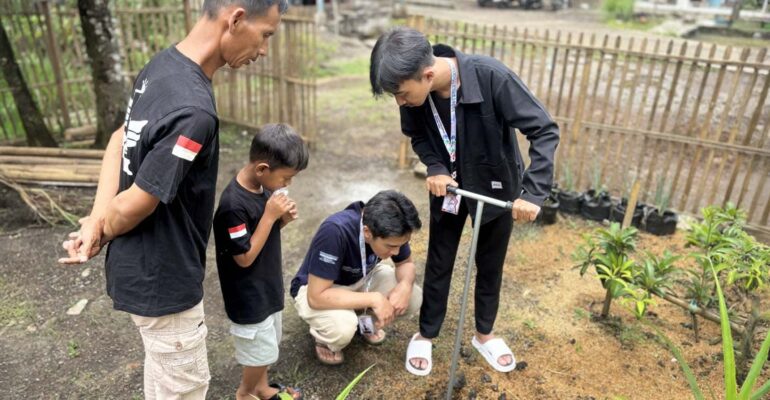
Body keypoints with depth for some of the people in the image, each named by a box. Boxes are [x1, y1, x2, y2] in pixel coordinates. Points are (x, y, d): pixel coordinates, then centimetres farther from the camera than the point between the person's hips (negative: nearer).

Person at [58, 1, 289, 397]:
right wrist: (103, 233, -4)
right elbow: (133, 207, -27)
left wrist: (97, 219, -4)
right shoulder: (194, 110, -33)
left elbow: (121, 138, 6)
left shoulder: (160, 64, -3)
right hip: (162, 277, -8)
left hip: (146, 267, 8)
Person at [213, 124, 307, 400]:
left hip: (268, 285, 8)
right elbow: (245, 257, -24)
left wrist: (283, 218, -11)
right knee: (262, 350, 10)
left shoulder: (264, 186, -4)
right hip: (249, 296, -8)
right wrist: (270, 215, -26)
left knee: (267, 345, 24)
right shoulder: (234, 205, -30)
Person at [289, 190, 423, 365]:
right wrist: (373, 299, -36)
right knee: (342, 327, -35)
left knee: (413, 298, -16)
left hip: (361, 279, 5)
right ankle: (325, 340, 2)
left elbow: (406, 263, -5)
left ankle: (365, 320, 12)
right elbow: (317, 297, -36)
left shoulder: (390, 229, -22)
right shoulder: (335, 232, -39)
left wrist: (405, 285, -27)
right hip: (317, 290, -5)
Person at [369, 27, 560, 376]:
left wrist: (533, 192, -34)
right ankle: (425, 334, 34)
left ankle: (484, 334, 38)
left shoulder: (490, 76, -33)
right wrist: (436, 168, -20)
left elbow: (544, 130, -27)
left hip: (495, 187, -2)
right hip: (447, 186, 2)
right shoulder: (415, 92, -21)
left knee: (490, 265, 15)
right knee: (438, 263, 12)